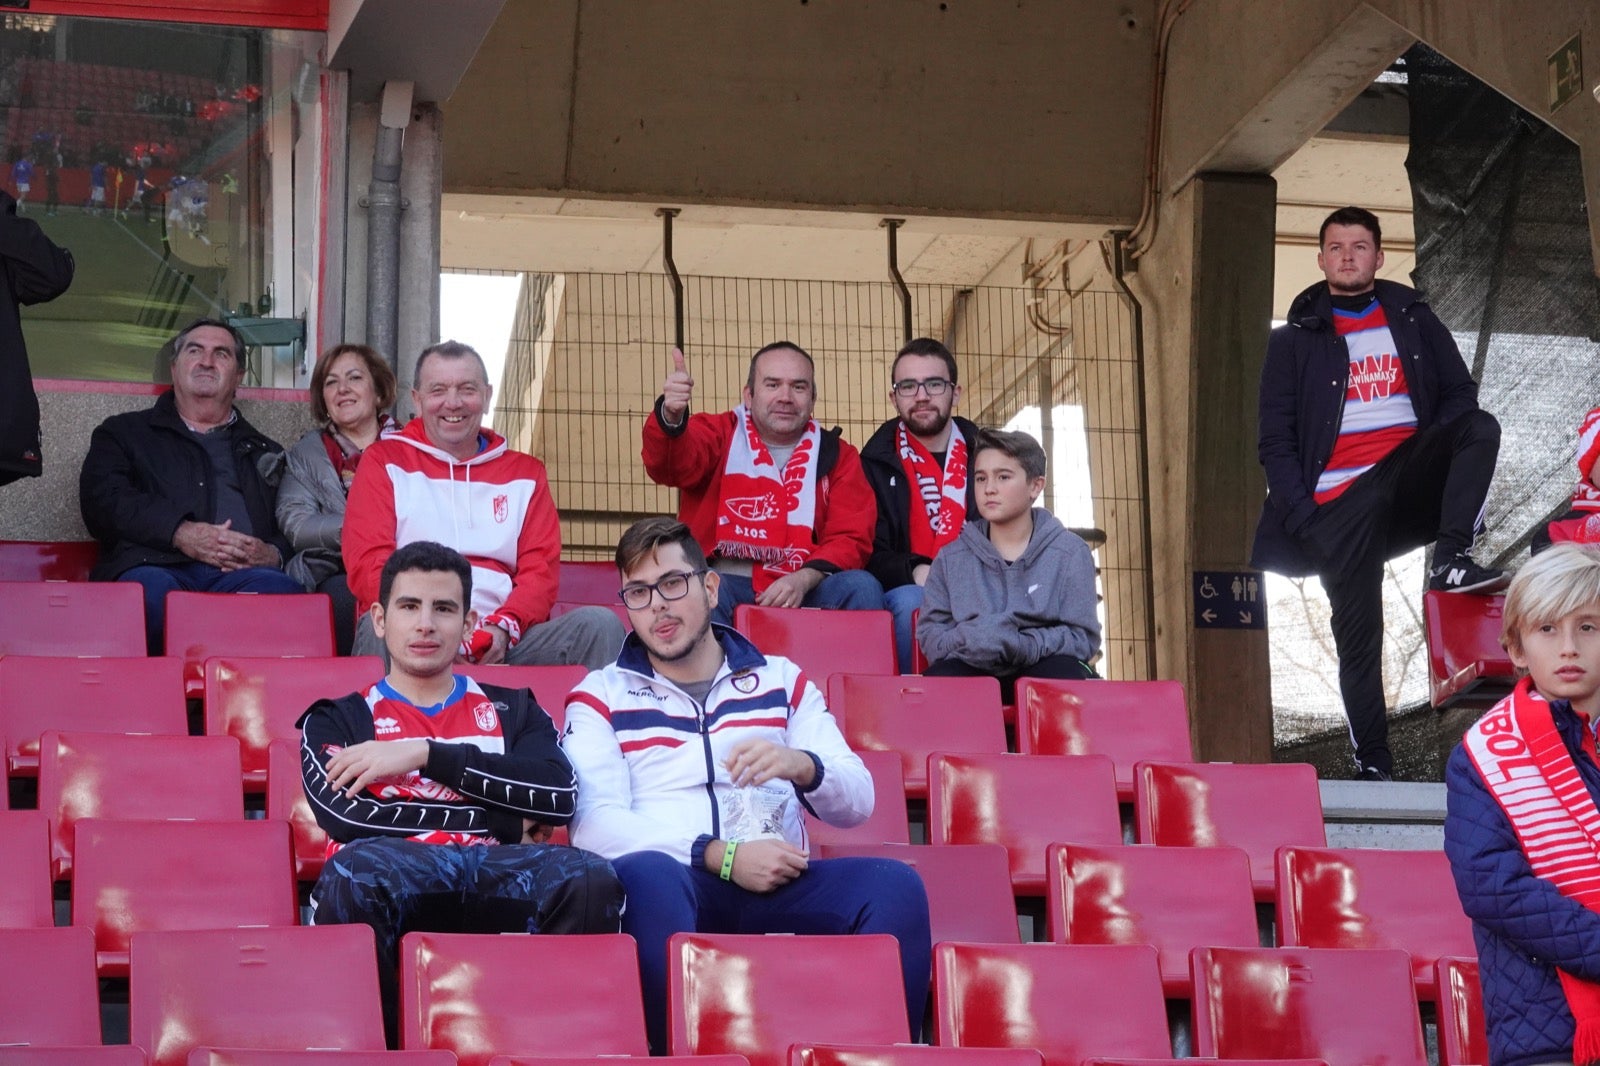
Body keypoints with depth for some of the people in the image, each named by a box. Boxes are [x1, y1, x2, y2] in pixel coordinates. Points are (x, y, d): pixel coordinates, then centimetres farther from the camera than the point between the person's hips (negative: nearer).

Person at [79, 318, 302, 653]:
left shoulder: (263, 450, 35)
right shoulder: (124, 433, 28)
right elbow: (101, 500, 8)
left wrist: (274, 555, -3)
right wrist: (180, 533, -7)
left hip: (242, 574, 2)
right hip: (157, 565, -1)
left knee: (282, 589, -36)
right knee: (152, 590, -40)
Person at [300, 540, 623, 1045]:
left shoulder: (510, 710, 28)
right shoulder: (337, 719, 23)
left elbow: (559, 794, 7)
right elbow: (344, 812, 1)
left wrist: (427, 755, 2)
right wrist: (506, 823, 2)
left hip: (496, 880, 2)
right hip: (391, 876, -1)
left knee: (589, 878, -32)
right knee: (356, 869, -38)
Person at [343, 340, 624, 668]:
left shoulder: (525, 472, 22)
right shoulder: (384, 462, 13)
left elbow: (541, 570, 11)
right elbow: (368, 566, 0)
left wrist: (504, 626, -13)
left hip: (502, 639, 2)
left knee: (600, 624, -23)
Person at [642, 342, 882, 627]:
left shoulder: (837, 455, 17)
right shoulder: (720, 435, 12)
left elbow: (851, 537, 6)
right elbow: (671, 464, -11)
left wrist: (804, 579, -15)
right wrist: (671, 418, -35)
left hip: (804, 591, 2)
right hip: (725, 583, -2)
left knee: (862, 588, -26)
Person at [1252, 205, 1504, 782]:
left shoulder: (1412, 318, 18)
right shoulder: (1295, 340, 12)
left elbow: (1459, 392, 11)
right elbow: (1276, 443, 6)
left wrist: (1439, 460, -8)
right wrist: (1302, 518, -7)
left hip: (1407, 484, 1)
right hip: (1339, 506, -1)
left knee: (1481, 426, -27)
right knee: (1358, 640, -6)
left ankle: (1452, 561, -33)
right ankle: (1373, 766, -1)